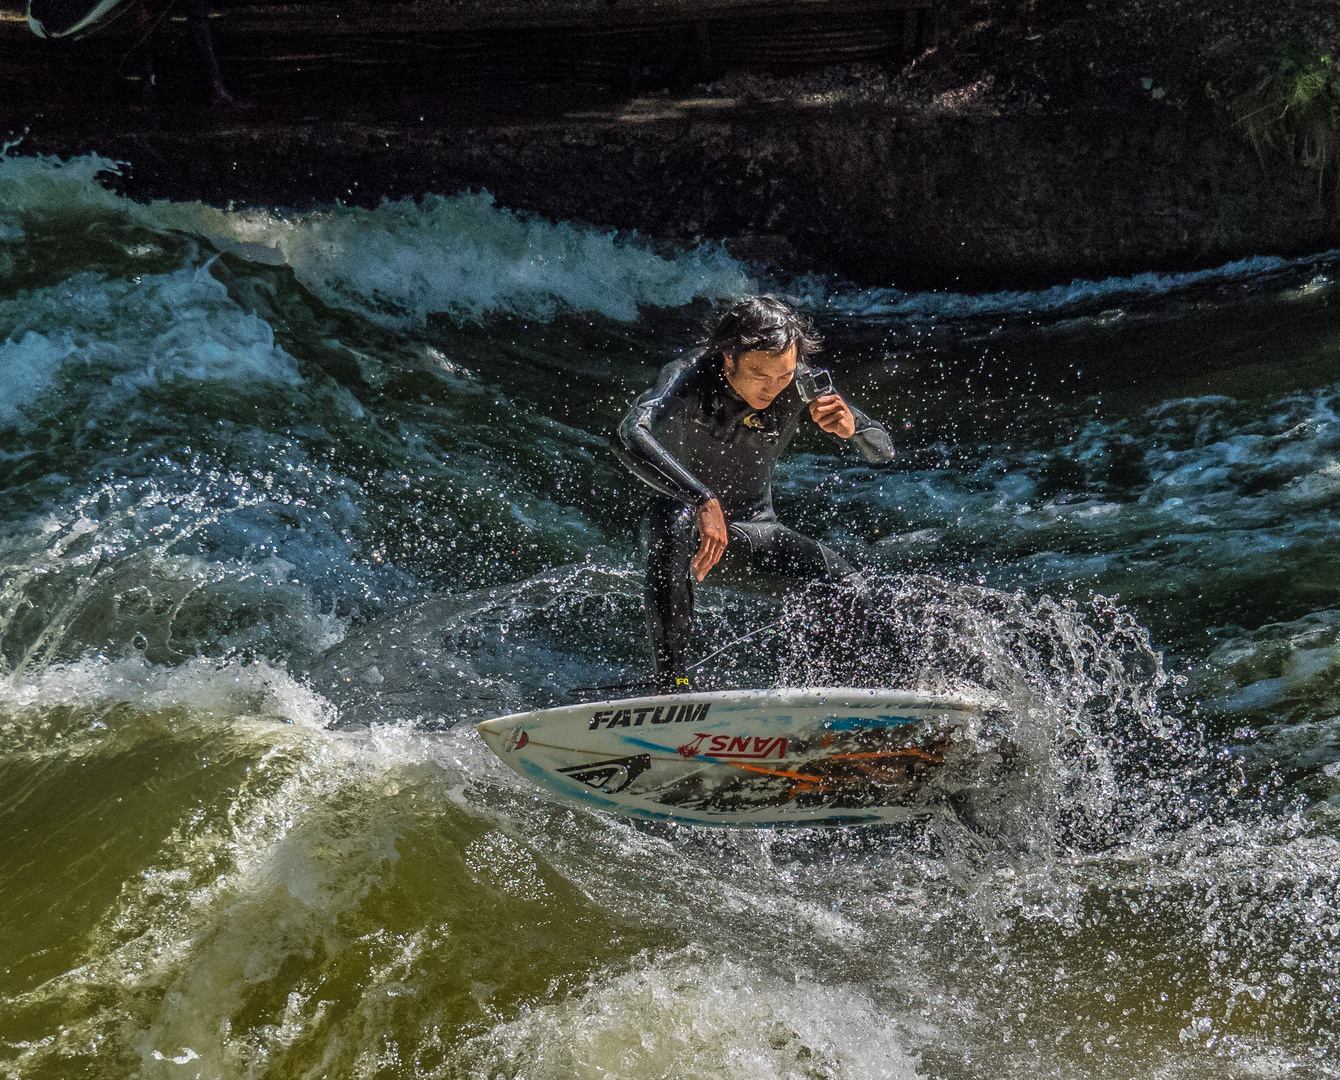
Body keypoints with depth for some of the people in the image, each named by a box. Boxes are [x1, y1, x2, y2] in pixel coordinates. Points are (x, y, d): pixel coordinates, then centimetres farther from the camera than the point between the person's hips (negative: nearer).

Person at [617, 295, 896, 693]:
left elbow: (882, 452, -14)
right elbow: (632, 436, -49)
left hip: (754, 527, 3)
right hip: (685, 508, -3)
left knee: (847, 589, -16)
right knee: (672, 526, -39)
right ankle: (670, 681, -34)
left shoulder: (801, 386, -19)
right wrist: (704, 501, -58)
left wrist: (851, 428, -38)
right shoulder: (688, 380, -29)